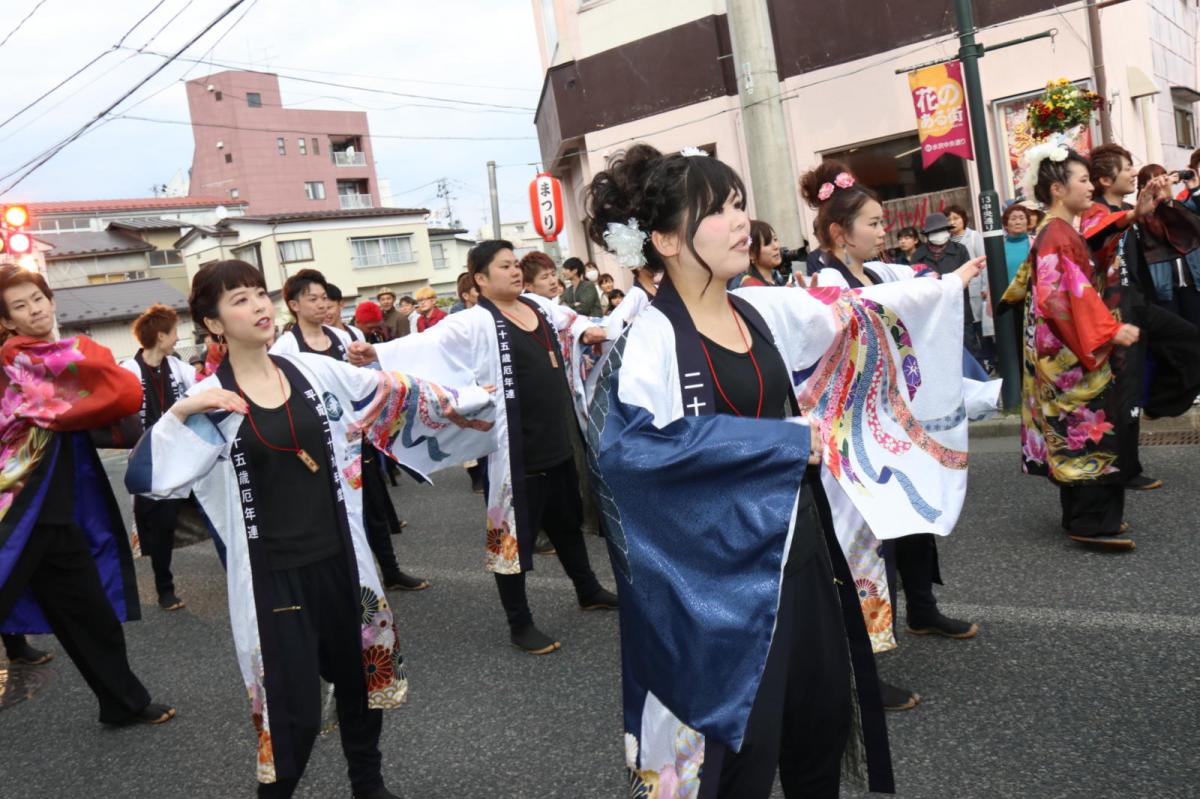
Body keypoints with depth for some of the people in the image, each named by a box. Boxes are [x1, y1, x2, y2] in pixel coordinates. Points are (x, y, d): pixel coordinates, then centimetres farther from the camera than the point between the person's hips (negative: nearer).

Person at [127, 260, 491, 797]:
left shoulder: (314, 371, 1)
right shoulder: (207, 402, -8)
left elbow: (399, 396, 8)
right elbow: (144, 478, -15)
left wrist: (465, 401, 13)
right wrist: (178, 413, -26)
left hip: (338, 557, 4)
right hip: (272, 573, -4)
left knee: (361, 680, 18)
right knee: (293, 711, 1)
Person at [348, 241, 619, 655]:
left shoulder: (539, 306, 8)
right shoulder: (476, 323, -13)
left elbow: (572, 321, 26)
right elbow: (429, 342, -26)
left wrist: (587, 331, 5)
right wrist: (379, 352, -40)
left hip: (556, 438, 7)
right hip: (514, 446, -7)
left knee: (566, 519, 23)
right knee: (514, 529, 3)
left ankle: (588, 590, 43)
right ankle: (520, 623, 17)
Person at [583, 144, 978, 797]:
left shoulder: (765, 312, 6)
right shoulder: (650, 339, -15)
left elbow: (862, 313, 18)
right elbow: (636, 444, -29)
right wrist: (790, 440, -22)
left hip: (800, 547, 7)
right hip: (720, 570, -7)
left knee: (823, 719, 18)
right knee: (740, 746, 4)